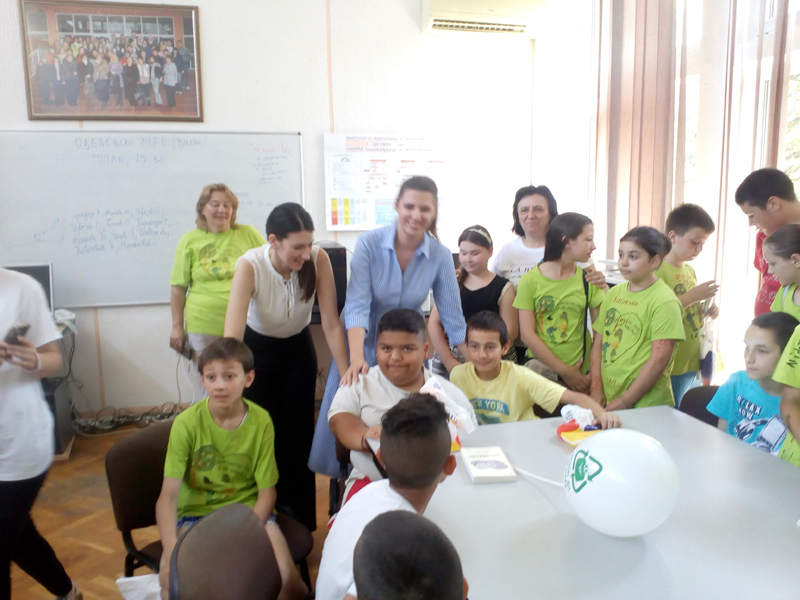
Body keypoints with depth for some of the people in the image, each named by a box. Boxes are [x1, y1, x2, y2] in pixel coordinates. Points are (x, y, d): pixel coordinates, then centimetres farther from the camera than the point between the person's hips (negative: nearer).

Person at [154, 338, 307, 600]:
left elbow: (267, 493, -6)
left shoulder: (261, 421, -11)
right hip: (196, 513, 0)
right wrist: (172, 551, -30)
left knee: (285, 577, -22)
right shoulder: (186, 423, -13)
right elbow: (168, 497, -15)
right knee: (172, 578, -27)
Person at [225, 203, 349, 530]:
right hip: (257, 349, -1)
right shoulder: (249, 266, -31)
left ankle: (302, 524, 25)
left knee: (299, 435, 5)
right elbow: (232, 336, -37)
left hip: (298, 348, 2)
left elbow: (331, 323, -22)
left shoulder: (318, 259, -26)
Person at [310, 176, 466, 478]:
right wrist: (357, 359, -39)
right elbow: (357, 305, -26)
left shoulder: (440, 256, -13)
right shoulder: (369, 243, -19)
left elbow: (452, 318, -8)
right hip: (364, 342, -1)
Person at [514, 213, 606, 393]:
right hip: (540, 369, -2)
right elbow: (527, 335, -10)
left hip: (581, 373, 2)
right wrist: (564, 371, -12)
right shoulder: (530, 280, -6)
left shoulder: (588, 279, 0)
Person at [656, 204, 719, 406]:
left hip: (693, 363, 8)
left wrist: (704, 311, 2)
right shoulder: (657, 270, -15)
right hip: (671, 367, -8)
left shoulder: (690, 270, 10)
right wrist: (692, 296, -22)